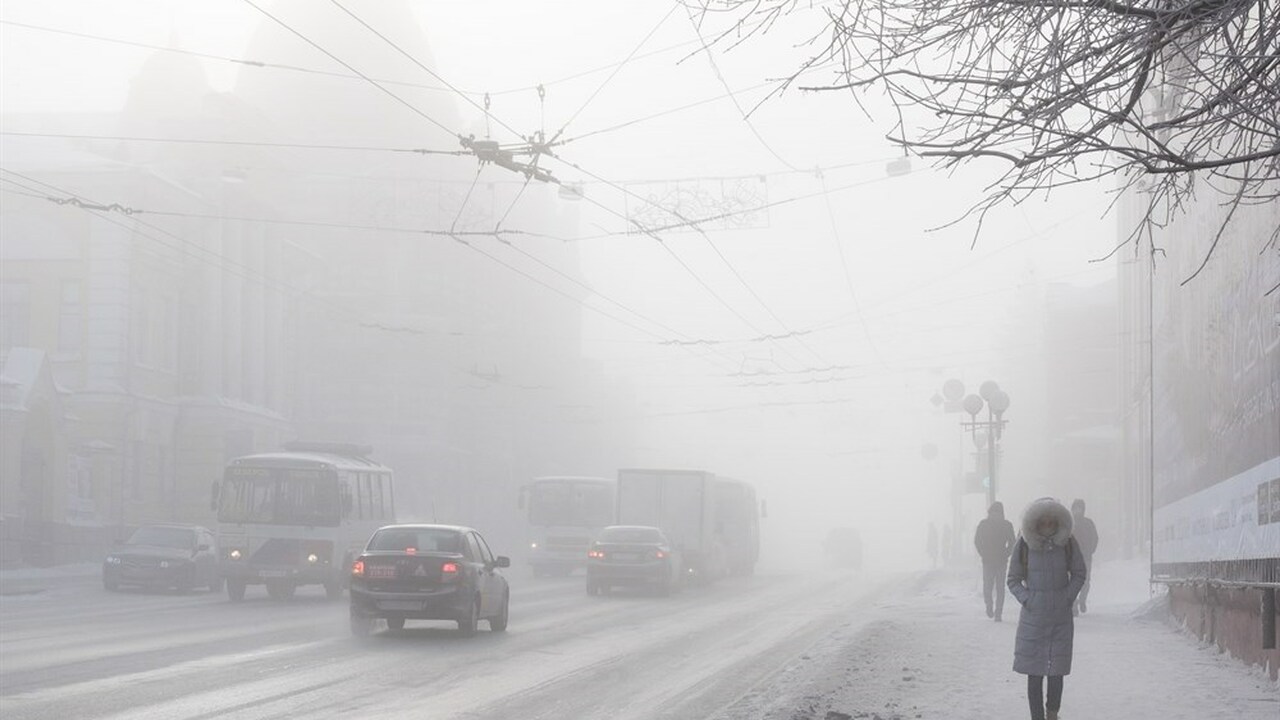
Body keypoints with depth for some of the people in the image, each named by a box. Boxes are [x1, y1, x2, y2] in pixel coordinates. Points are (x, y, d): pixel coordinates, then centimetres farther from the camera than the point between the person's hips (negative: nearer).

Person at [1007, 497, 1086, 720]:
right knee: (1034, 674, 0)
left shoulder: (1068, 544, -1)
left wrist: (1069, 598, -2)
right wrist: (1027, 600, -8)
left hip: (1061, 618, 1)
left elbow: (1079, 574, 10)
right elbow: (1013, 580, 5)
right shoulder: (1024, 546, -4)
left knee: (1056, 672, 2)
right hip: (1033, 618, -1)